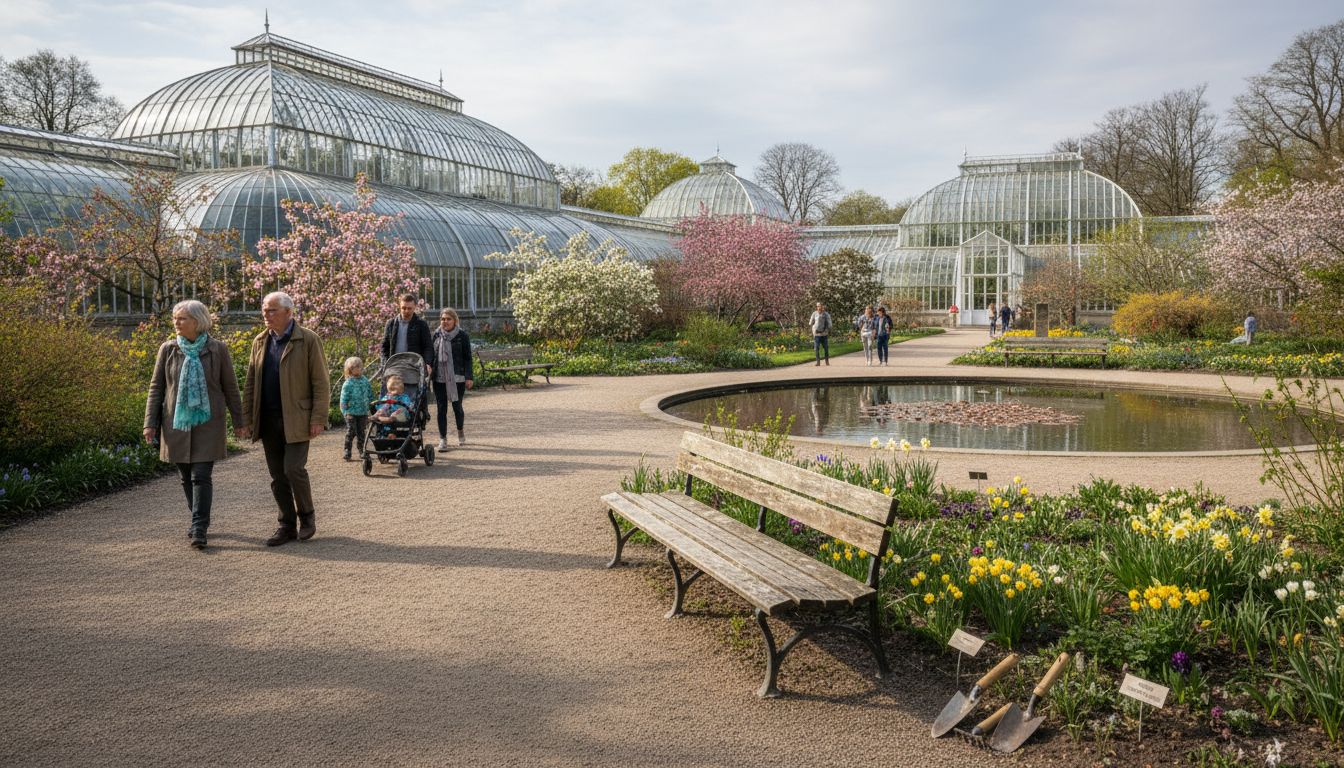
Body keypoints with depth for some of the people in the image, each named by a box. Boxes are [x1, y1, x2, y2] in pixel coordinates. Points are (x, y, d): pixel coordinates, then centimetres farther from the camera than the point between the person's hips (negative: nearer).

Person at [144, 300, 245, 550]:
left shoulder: (217, 349, -3)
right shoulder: (168, 349, 3)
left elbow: (230, 387, 3)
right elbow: (156, 387, 6)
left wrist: (239, 420, 6)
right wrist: (150, 423, 1)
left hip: (207, 422, -3)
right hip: (177, 422, 3)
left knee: (201, 476, -9)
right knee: (186, 477, 10)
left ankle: (198, 529, -7)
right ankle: (199, 519, 27)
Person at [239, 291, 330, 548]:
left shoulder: (308, 340, -4)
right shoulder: (260, 342, 12)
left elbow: (321, 383, -7)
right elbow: (250, 383, 14)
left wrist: (318, 419, -13)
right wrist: (246, 418, 7)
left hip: (296, 420, -5)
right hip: (268, 421, 5)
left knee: (294, 469, -12)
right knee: (278, 476, 7)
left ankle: (307, 514, 12)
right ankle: (287, 525, 17)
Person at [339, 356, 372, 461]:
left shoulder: (365, 381, 6)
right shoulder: (348, 384, -9)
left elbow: (370, 395, 15)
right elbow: (343, 399, -7)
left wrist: (370, 408, 12)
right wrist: (345, 412, -13)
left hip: (363, 412, 4)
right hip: (351, 412, -4)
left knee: (361, 432, 12)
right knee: (350, 432, -5)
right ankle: (347, 452, 0)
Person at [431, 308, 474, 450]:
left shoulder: (463, 336, -1)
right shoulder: (436, 335, 8)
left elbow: (467, 358, -1)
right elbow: (431, 356, 14)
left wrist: (468, 377, -8)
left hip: (457, 378, -2)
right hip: (439, 378, 2)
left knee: (457, 406, 5)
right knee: (441, 408, 0)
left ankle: (460, 432, 30)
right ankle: (443, 439, 4)